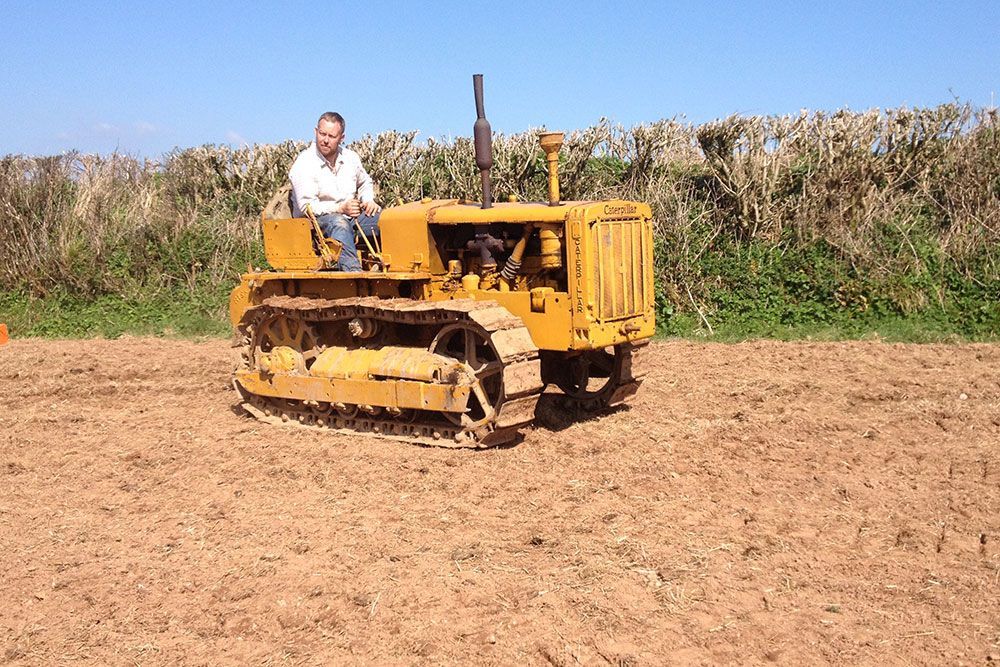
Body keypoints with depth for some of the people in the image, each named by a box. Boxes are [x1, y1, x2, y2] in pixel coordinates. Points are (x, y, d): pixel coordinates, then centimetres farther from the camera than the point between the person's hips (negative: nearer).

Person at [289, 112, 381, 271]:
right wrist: (340, 208, -22)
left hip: (351, 216, 6)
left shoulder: (350, 158, 9)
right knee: (339, 223, -41)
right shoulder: (303, 164, -10)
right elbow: (306, 206, -17)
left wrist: (369, 201, 6)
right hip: (318, 219, -6)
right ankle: (352, 271, -58)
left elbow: (365, 183, 29)